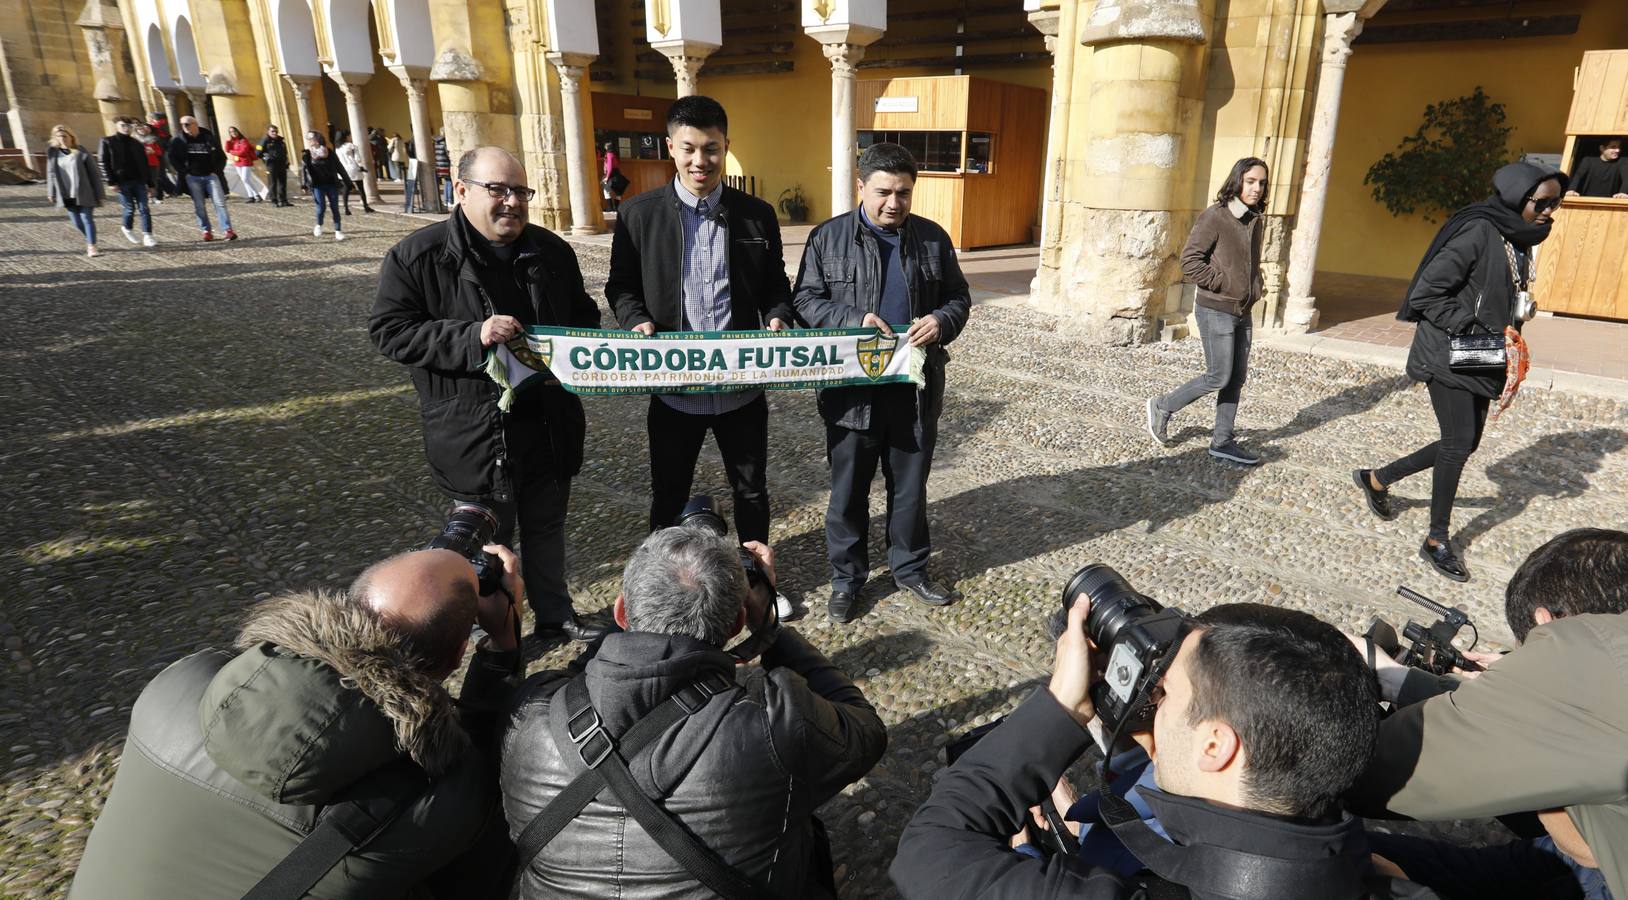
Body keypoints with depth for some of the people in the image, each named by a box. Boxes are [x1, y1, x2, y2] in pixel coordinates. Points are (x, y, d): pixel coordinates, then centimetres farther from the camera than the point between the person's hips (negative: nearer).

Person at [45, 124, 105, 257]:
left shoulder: (80, 152, -5)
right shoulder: (53, 153, 6)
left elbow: (94, 172, -4)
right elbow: (52, 173, 12)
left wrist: (99, 193, -7)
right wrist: (51, 192, 10)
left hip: (83, 193, -4)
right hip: (66, 194, 4)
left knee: (87, 218, -8)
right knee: (77, 222, 7)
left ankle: (91, 246, -5)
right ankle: (89, 240, 27)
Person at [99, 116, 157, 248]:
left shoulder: (136, 143, 11)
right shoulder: (108, 142, 1)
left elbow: (145, 164, 13)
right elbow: (104, 164, -2)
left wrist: (150, 183, 7)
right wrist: (111, 182, -10)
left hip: (139, 181, 3)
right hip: (122, 182, -3)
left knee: (144, 209, -5)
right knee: (130, 209, 0)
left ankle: (147, 236, -5)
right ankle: (127, 229, 26)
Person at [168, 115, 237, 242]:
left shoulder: (208, 137, 1)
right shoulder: (178, 140, 1)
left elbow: (221, 156, 9)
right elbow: (173, 159, 8)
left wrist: (216, 171, 0)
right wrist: (184, 172, -1)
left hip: (210, 175, -1)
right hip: (192, 177, 1)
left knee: (220, 202, -9)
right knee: (199, 206, 2)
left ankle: (228, 230, -11)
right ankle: (206, 231, 7)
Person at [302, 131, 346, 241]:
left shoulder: (329, 153, 3)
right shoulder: (307, 155, 2)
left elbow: (339, 167, 5)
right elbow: (304, 170, 0)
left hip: (332, 184, 1)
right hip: (318, 185, -1)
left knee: (334, 208, -1)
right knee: (321, 207, -5)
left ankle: (338, 231, 6)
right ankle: (318, 226, 21)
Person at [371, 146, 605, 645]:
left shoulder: (552, 250, 5)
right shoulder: (417, 255, -10)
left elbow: (584, 316, 16)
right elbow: (389, 330, -11)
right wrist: (471, 337, -24)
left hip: (550, 422, 5)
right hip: (475, 431, -4)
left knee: (547, 527, 20)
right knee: (489, 541, 11)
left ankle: (555, 614, 39)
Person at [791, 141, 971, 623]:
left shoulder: (933, 238, 5)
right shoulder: (827, 238, -1)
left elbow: (959, 296, 10)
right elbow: (806, 301, -2)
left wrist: (941, 321, -13)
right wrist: (855, 320, -19)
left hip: (916, 387, 2)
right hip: (852, 388, -2)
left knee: (910, 485, 15)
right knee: (848, 489, 9)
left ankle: (910, 567, 35)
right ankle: (846, 577, 26)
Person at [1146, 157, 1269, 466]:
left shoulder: (1256, 221, 9)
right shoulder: (1214, 217, -14)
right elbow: (1190, 260, -18)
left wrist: (1253, 289, 7)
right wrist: (1225, 285, -16)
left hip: (1243, 312, 8)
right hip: (1216, 311, -8)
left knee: (1237, 379, 9)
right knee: (1219, 377, -5)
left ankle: (1222, 441, 19)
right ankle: (1163, 406, 15)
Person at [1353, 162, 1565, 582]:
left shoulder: (1519, 241, 10)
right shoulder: (1478, 233, -16)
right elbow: (1426, 293, -20)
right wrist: (1469, 330, -20)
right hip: (1450, 358, -9)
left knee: (1464, 443, 12)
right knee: (1459, 444, -5)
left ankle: (1378, 479, 29)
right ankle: (1437, 541, 8)